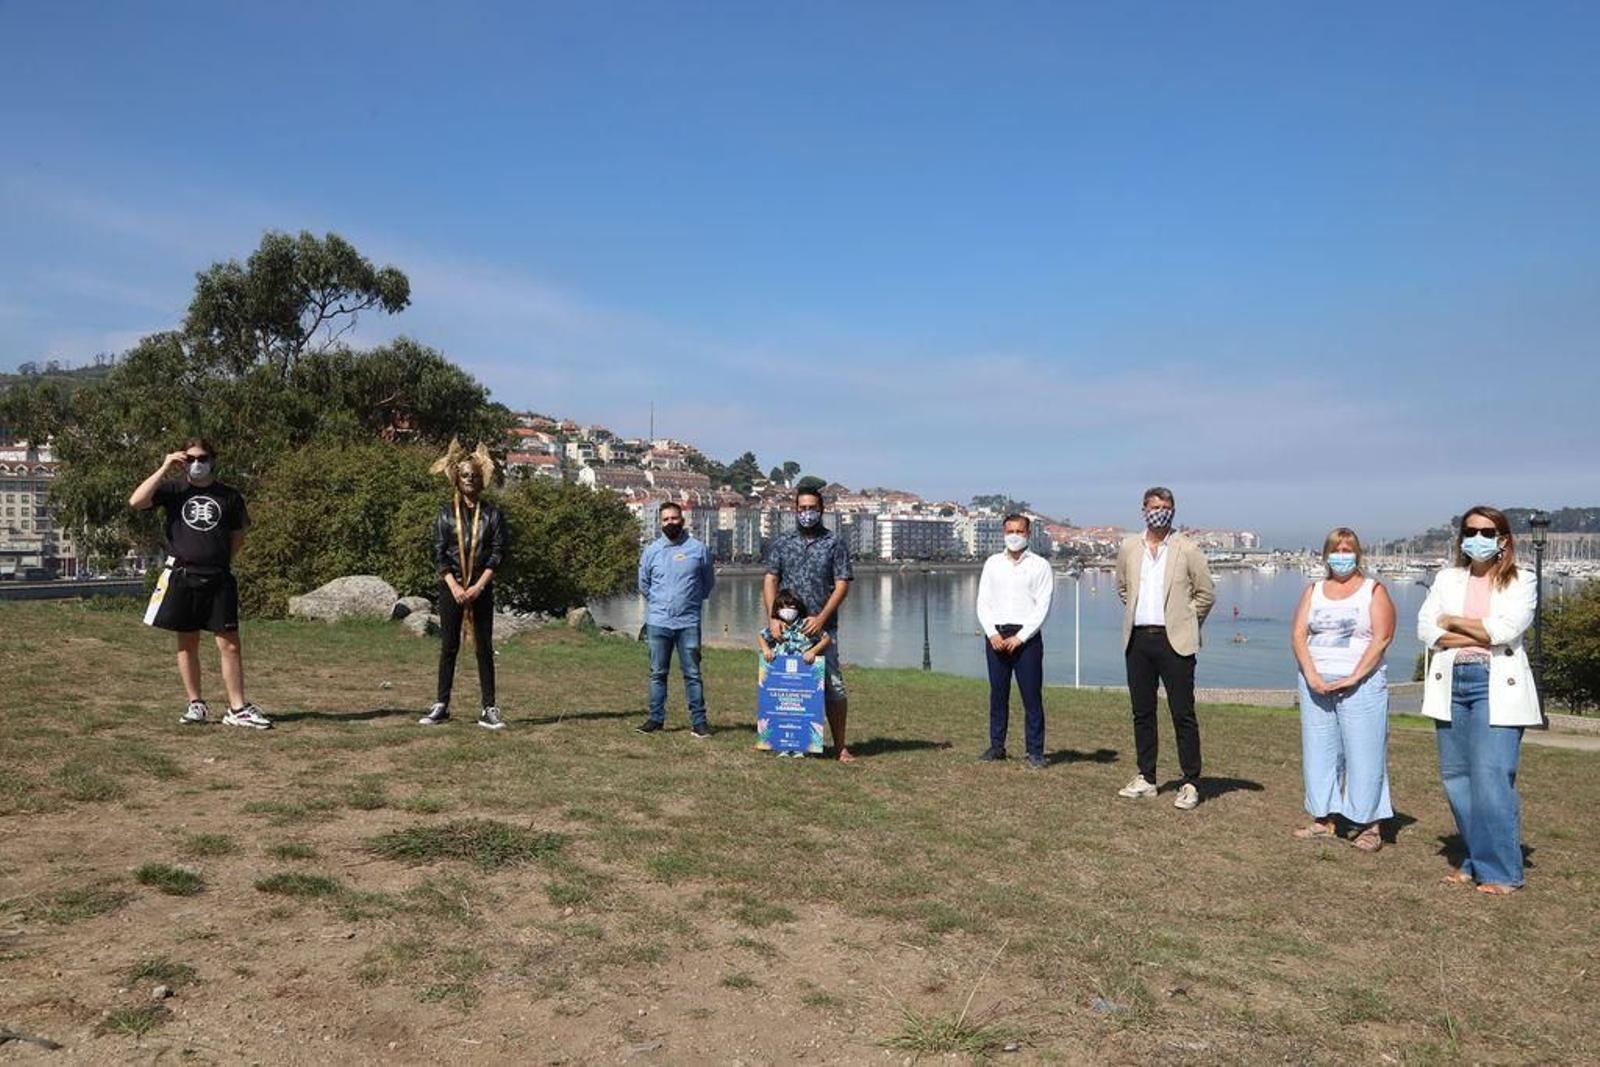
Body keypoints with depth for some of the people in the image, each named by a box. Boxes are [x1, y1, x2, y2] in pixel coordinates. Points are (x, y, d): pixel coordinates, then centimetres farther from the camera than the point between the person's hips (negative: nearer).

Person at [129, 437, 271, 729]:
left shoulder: (229, 496, 7)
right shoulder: (174, 490, 6)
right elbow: (136, 502, -10)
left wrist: (221, 561, 6)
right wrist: (164, 469, -8)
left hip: (218, 579, 0)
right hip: (182, 578, 0)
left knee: (230, 644, -2)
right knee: (187, 643, 8)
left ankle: (238, 709, 3)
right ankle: (196, 705, 20)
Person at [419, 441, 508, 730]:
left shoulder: (492, 513, 4)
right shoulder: (446, 514, 5)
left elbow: (498, 553, -1)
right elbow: (438, 554, 1)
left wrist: (478, 587, -10)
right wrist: (455, 587, -10)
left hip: (481, 589, 0)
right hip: (451, 587, 1)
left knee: (484, 648, 0)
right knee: (448, 647, 4)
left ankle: (489, 709, 2)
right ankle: (441, 705, 12)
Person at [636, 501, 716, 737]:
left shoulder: (698, 548, 0)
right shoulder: (651, 550, 5)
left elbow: (708, 583, 13)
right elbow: (644, 585, 19)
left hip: (688, 622, -2)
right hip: (658, 622, 2)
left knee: (692, 673, 0)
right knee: (658, 673, 7)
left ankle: (698, 721, 4)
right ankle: (656, 718, 15)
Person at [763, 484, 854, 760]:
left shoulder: (835, 543, 3)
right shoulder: (781, 542, 10)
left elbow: (842, 585, -3)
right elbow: (770, 579, 5)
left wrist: (820, 619, -13)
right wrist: (772, 617, -8)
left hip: (822, 627, -2)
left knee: (833, 686, -4)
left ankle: (840, 745, 4)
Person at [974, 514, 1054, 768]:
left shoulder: (1040, 566, 3)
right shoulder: (993, 563, 12)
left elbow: (1042, 607, -4)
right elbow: (983, 602, 8)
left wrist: (1019, 637, -11)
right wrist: (992, 633, -6)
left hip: (1026, 637, -3)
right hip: (995, 635, 3)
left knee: (1032, 696, -3)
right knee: (997, 694, 7)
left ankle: (1035, 752, 3)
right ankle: (997, 746, 15)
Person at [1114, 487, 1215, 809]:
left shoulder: (1187, 550, -2)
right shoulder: (1129, 548, 8)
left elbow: (1206, 593, 4)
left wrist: (1184, 623, 6)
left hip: (1174, 641, -4)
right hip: (1138, 640, 4)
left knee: (1183, 715, -3)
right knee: (1142, 713, 10)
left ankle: (1190, 784, 4)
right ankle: (1146, 779, 20)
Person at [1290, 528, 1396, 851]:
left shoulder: (1374, 591, 3)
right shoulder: (1314, 591, 13)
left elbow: (1382, 638, -8)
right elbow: (1298, 634, 4)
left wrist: (1353, 678, -15)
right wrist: (1312, 676, -10)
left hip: (1362, 684, -4)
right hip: (1316, 684, 4)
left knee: (1364, 753, -4)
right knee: (1318, 750, 5)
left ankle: (1370, 824, 2)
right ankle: (1324, 819, 13)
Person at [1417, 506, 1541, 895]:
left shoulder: (1521, 582, 5)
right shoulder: (1447, 579, 14)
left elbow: (1507, 629, -12)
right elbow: (1426, 629, 1)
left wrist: (1454, 622, -2)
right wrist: (1481, 636, -8)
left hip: (1496, 686, -4)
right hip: (1451, 684, 4)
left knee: (1491, 778, -11)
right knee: (1456, 777, 5)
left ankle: (1500, 871, -1)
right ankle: (1475, 862, 17)